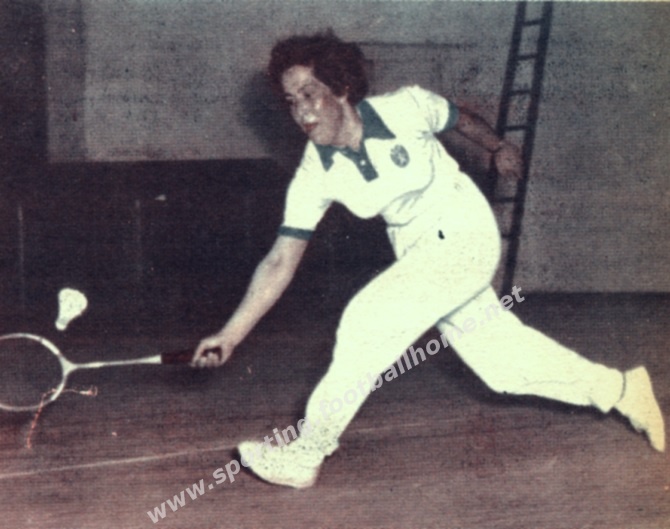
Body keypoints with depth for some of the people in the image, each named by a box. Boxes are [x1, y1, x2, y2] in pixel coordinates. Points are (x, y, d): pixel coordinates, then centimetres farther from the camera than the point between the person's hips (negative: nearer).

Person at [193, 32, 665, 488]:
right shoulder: (315, 174, -11)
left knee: (370, 317, -22)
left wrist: (499, 147, 20)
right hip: (415, 251, 5)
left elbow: (461, 118, 3)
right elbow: (281, 262, -11)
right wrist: (231, 335, -17)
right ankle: (620, 389, 33)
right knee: (501, 360, 10)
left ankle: (303, 458, -8)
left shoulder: (407, 108, -20)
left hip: (466, 235, -5)